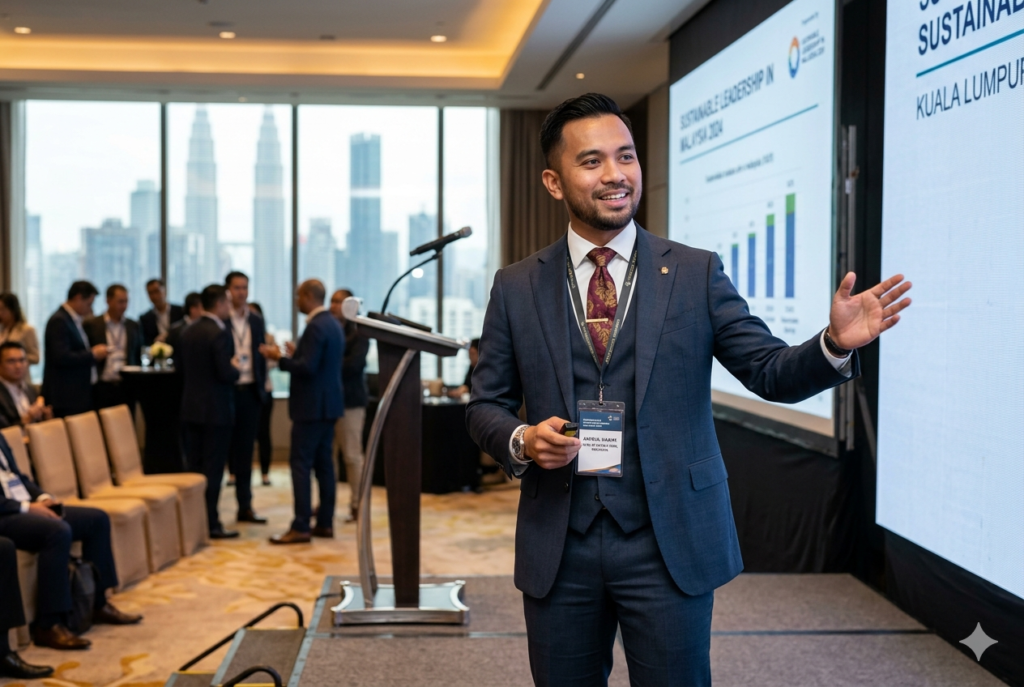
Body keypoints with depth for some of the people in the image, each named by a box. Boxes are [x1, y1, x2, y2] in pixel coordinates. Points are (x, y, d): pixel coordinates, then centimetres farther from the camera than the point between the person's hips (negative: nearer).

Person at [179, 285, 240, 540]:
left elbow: (181, 367, 14)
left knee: (194, 466, 12)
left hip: (191, 407, 8)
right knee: (213, 468, -2)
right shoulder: (220, 333, -17)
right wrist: (235, 368, -1)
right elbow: (227, 374, -22)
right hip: (216, 409, -7)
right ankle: (210, 523, 1)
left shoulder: (187, 332, 8)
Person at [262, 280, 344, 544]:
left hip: (312, 406, -10)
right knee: (323, 463, 11)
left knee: (301, 464, -7)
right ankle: (325, 523, 15)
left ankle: (300, 527, -7)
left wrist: (280, 358, -12)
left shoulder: (316, 326, -17)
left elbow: (307, 368, -23)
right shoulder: (333, 324, 13)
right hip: (329, 403, 10)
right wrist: (297, 353, 19)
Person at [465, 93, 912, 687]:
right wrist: (520, 440, -13)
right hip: (558, 549, 2)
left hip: (671, 545, -1)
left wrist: (836, 343, -23)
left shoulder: (697, 274, 0)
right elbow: (485, 406, 9)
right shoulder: (515, 288, 3)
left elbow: (772, 372, -3)